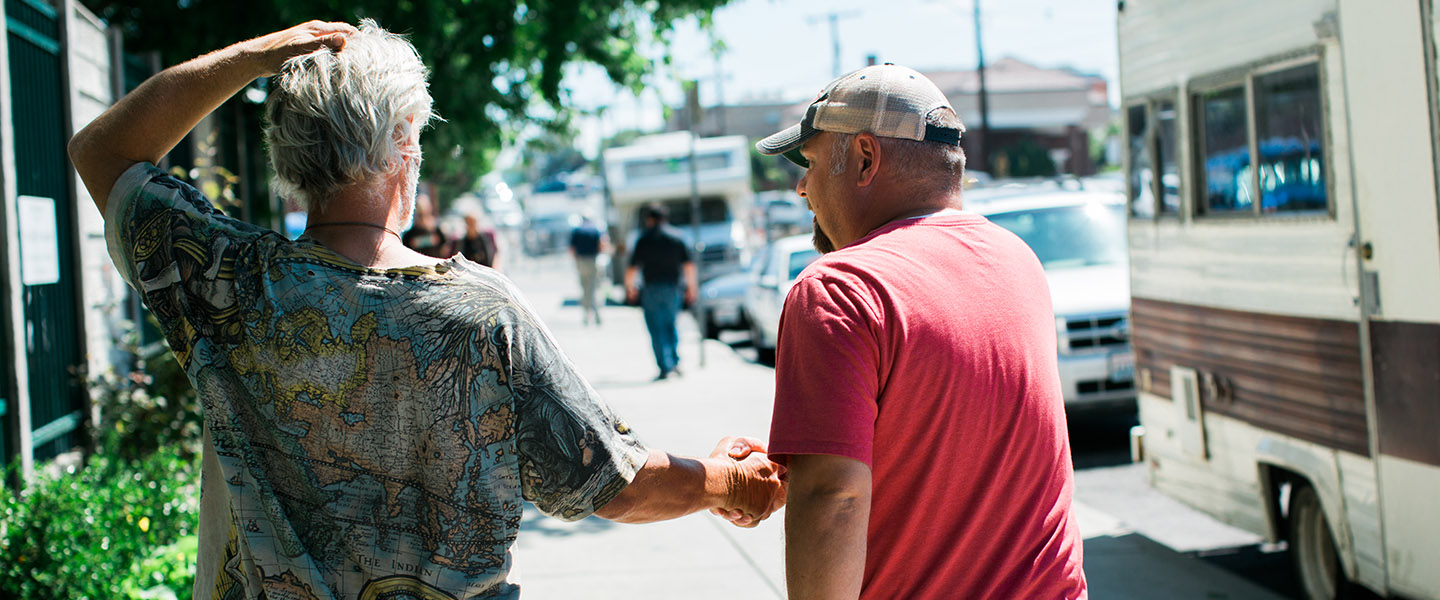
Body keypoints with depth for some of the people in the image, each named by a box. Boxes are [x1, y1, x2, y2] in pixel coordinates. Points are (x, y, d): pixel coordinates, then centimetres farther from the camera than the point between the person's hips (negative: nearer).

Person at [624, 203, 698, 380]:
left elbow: (632, 267, -4)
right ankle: (675, 361, 5)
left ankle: (665, 366, -7)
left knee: (657, 329, 0)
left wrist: (630, 287, 10)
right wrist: (692, 287, 11)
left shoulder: (643, 239, -4)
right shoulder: (676, 237, 4)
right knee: (670, 325, 18)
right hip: (673, 289, 3)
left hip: (652, 289, -3)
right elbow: (689, 265, 3)